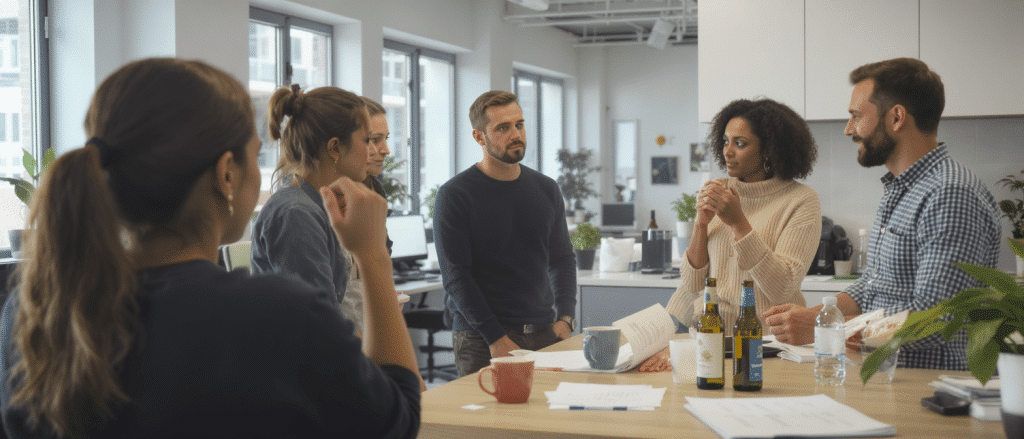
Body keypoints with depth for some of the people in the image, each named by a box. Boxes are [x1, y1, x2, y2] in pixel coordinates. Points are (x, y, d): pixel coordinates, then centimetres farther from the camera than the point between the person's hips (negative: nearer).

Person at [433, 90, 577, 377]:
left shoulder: (546, 189, 10)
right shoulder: (454, 195, -6)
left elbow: (562, 259, 15)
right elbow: (455, 275, -10)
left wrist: (565, 318, 0)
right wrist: (495, 338, -16)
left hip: (544, 332, 4)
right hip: (481, 341, -4)